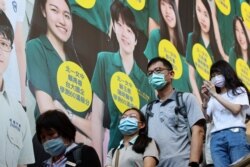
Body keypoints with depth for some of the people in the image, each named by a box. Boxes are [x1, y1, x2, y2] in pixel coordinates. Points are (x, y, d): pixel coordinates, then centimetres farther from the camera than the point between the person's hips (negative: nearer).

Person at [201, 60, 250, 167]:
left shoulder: (239, 90, 18)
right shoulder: (213, 98, 25)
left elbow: (235, 109, -1)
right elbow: (206, 118, 17)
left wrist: (215, 94, -1)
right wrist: (206, 99, 5)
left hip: (235, 134, -2)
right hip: (216, 137, 3)